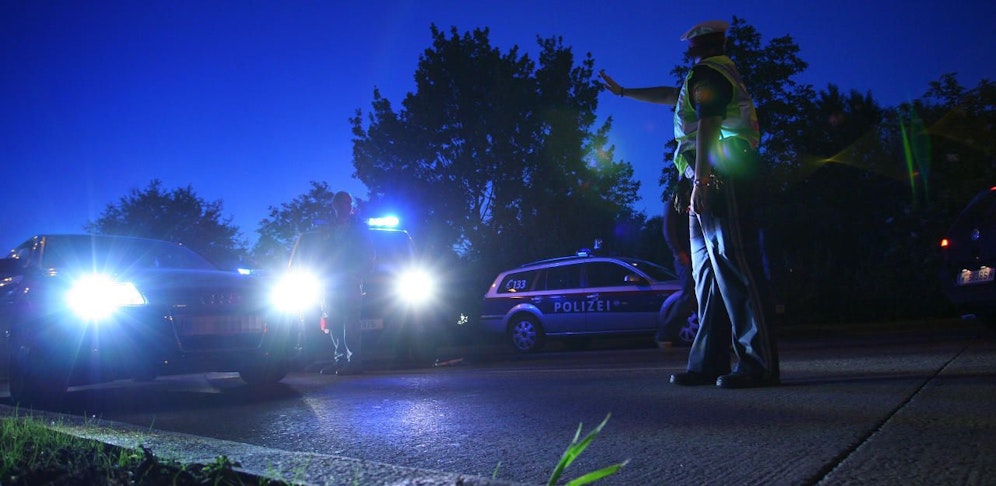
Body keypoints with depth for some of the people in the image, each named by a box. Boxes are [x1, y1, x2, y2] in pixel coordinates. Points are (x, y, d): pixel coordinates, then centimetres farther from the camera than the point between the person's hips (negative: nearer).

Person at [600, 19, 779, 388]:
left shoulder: (707, 72, -2)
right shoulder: (718, 75, 29)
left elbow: (707, 126, -16)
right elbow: (671, 95, 43)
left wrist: (701, 181, -23)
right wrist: (623, 92, 51)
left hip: (718, 179, -10)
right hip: (716, 184, 10)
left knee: (735, 268, -15)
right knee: (709, 274, 6)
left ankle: (760, 364, -17)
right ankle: (708, 363, 6)